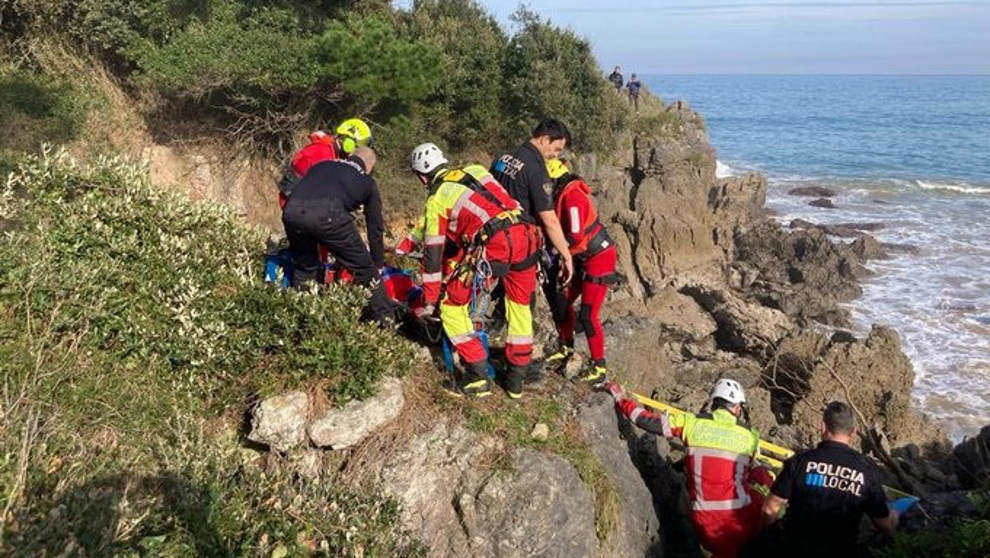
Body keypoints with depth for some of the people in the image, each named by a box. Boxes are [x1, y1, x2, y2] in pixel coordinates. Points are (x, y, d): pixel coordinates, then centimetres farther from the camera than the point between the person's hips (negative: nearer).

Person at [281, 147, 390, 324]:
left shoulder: (321, 165, 37)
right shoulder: (367, 183, 27)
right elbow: (375, 228, 31)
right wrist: (378, 264, 44)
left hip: (291, 211, 4)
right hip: (326, 215, -4)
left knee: (304, 266, 29)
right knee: (364, 269, 12)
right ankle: (385, 320, 16)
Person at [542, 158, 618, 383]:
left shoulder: (572, 197, -24)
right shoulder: (563, 195, 4)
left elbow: (575, 237, -27)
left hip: (599, 259, -9)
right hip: (583, 258, 9)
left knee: (588, 315, -8)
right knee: (561, 301, 12)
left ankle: (599, 367, 4)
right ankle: (566, 348, 31)